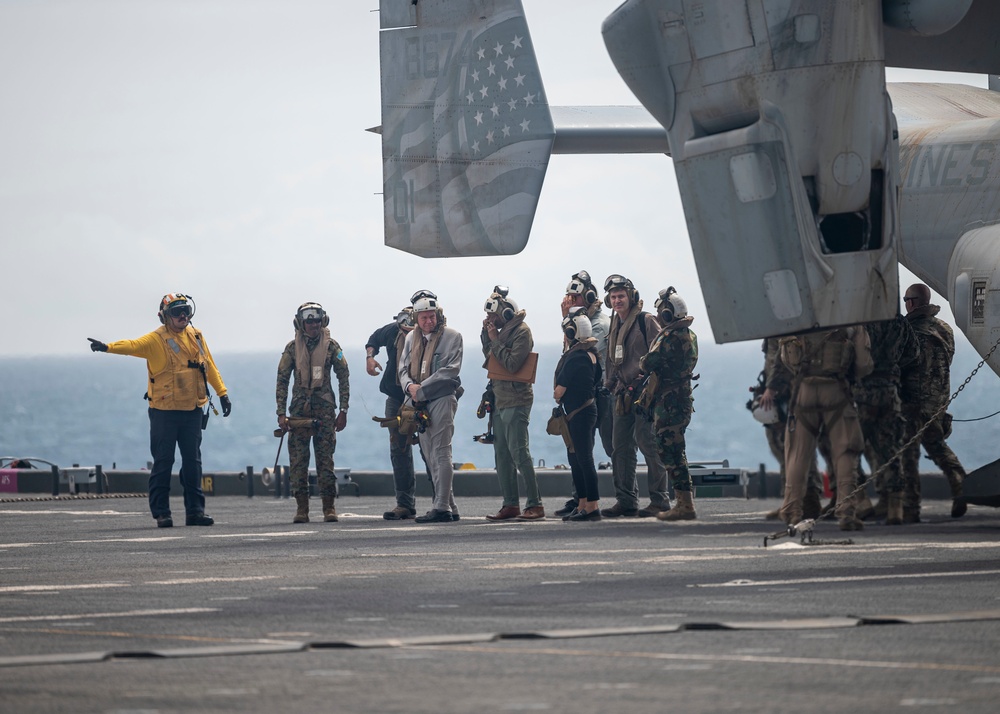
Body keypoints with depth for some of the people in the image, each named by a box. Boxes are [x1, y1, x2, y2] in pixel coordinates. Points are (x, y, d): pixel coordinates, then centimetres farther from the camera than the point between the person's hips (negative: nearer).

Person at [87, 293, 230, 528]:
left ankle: (195, 510, 14)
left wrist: (222, 393, 19)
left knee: (193, 462, 8)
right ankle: (161, 512, 2)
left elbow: (209, 366, 19)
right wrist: (107, 347, -42)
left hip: (193, 410, 5)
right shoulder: (156, 340, -7)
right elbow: (133, 345, -24)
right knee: (163, 462, -2)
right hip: (164, 411, -5)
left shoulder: (196, 337, 10)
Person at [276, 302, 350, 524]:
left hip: (325, 409, -1)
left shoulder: (331, 346, 2)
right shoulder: (292, 348, 4)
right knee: (298, 461, -2)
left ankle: (329, 508, 1)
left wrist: (343, 410, -1)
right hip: (299, 409, 1)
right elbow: (282, 381, 5)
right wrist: (281, 414, -2)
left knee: (325, 460, -3)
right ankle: (301, 508, 2)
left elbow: (344, 378, 5)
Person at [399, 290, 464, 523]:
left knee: (441, 453, -13)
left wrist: (422, 389, -16)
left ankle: (442, 507, -17)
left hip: (442, 399, -7)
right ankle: (449, 507, 11)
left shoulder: (451, 337, -2)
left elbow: (450, 370, -11)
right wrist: (410, 386, -9)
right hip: (419, 404, 7)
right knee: (431, 456, 7)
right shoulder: (411, 338, 17)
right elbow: (403, 369, 15)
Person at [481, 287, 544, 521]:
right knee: (502, 453, 10)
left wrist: (495, 340, -15)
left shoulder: (521, 331, -12)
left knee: (518, 452, -13)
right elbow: (489, 356, 18)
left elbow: (512, 364, -21)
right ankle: (510, 504, 14)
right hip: (500, 400, 10)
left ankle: (535, 505, -12)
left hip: (516, 401, -10)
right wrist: (486, 333, 6)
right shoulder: (504, 330, 15)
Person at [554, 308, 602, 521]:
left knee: (583, 458, -8)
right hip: (588, 406, 10)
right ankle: (583, 504, 17)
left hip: (578, 413, -10)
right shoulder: (591, 352, 10)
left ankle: (592, 506, -9)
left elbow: (561, 388, -19)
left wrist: (557, 396, 1)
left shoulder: (574, 357, -19)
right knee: (575, 457, 14)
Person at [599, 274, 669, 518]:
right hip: (624, 394, 8)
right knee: (621, 447, 6)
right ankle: (626, 501, 11)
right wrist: (610, 384, 15)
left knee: (647, 442, -10)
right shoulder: (615, 326, 17)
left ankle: (659, 500, -6)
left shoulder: (646, 321, -6)